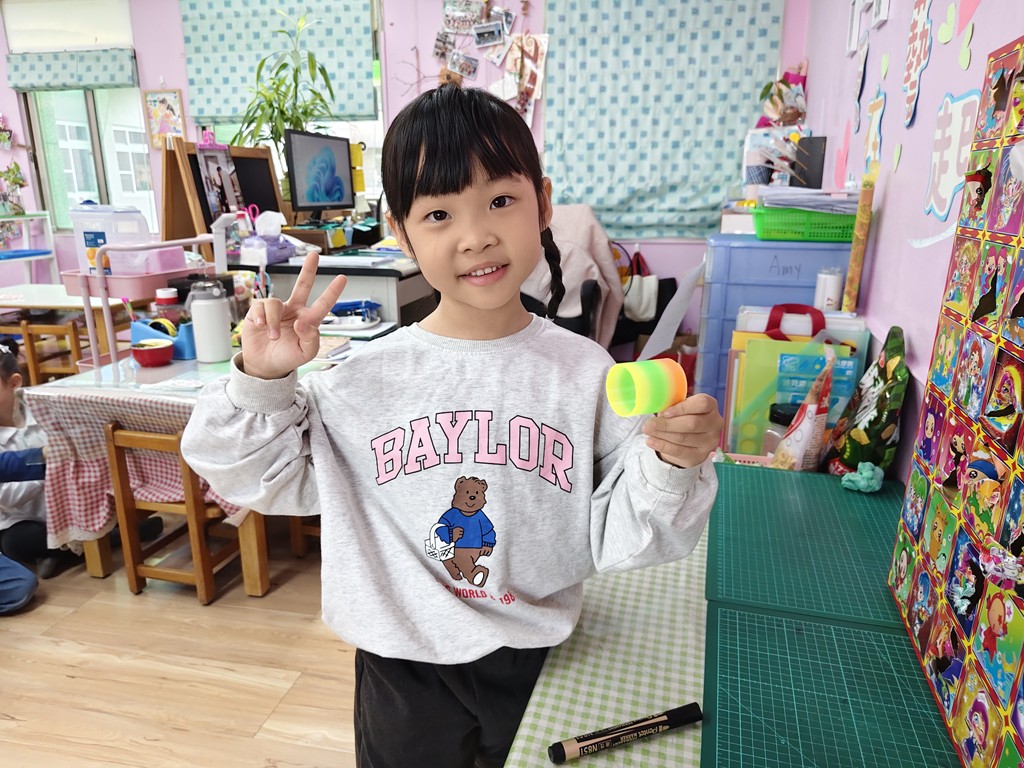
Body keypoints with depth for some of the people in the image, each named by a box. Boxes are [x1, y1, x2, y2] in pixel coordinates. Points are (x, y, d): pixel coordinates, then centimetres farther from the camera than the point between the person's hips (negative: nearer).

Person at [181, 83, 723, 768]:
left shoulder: (585, 372, -13)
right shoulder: (367, 378, -12)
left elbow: (612, 539, -10)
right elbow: (257, 475, -2)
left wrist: (672, 467, -27)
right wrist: (262, 380, -16)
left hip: (538, 667, 1)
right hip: (404, 671, 0)